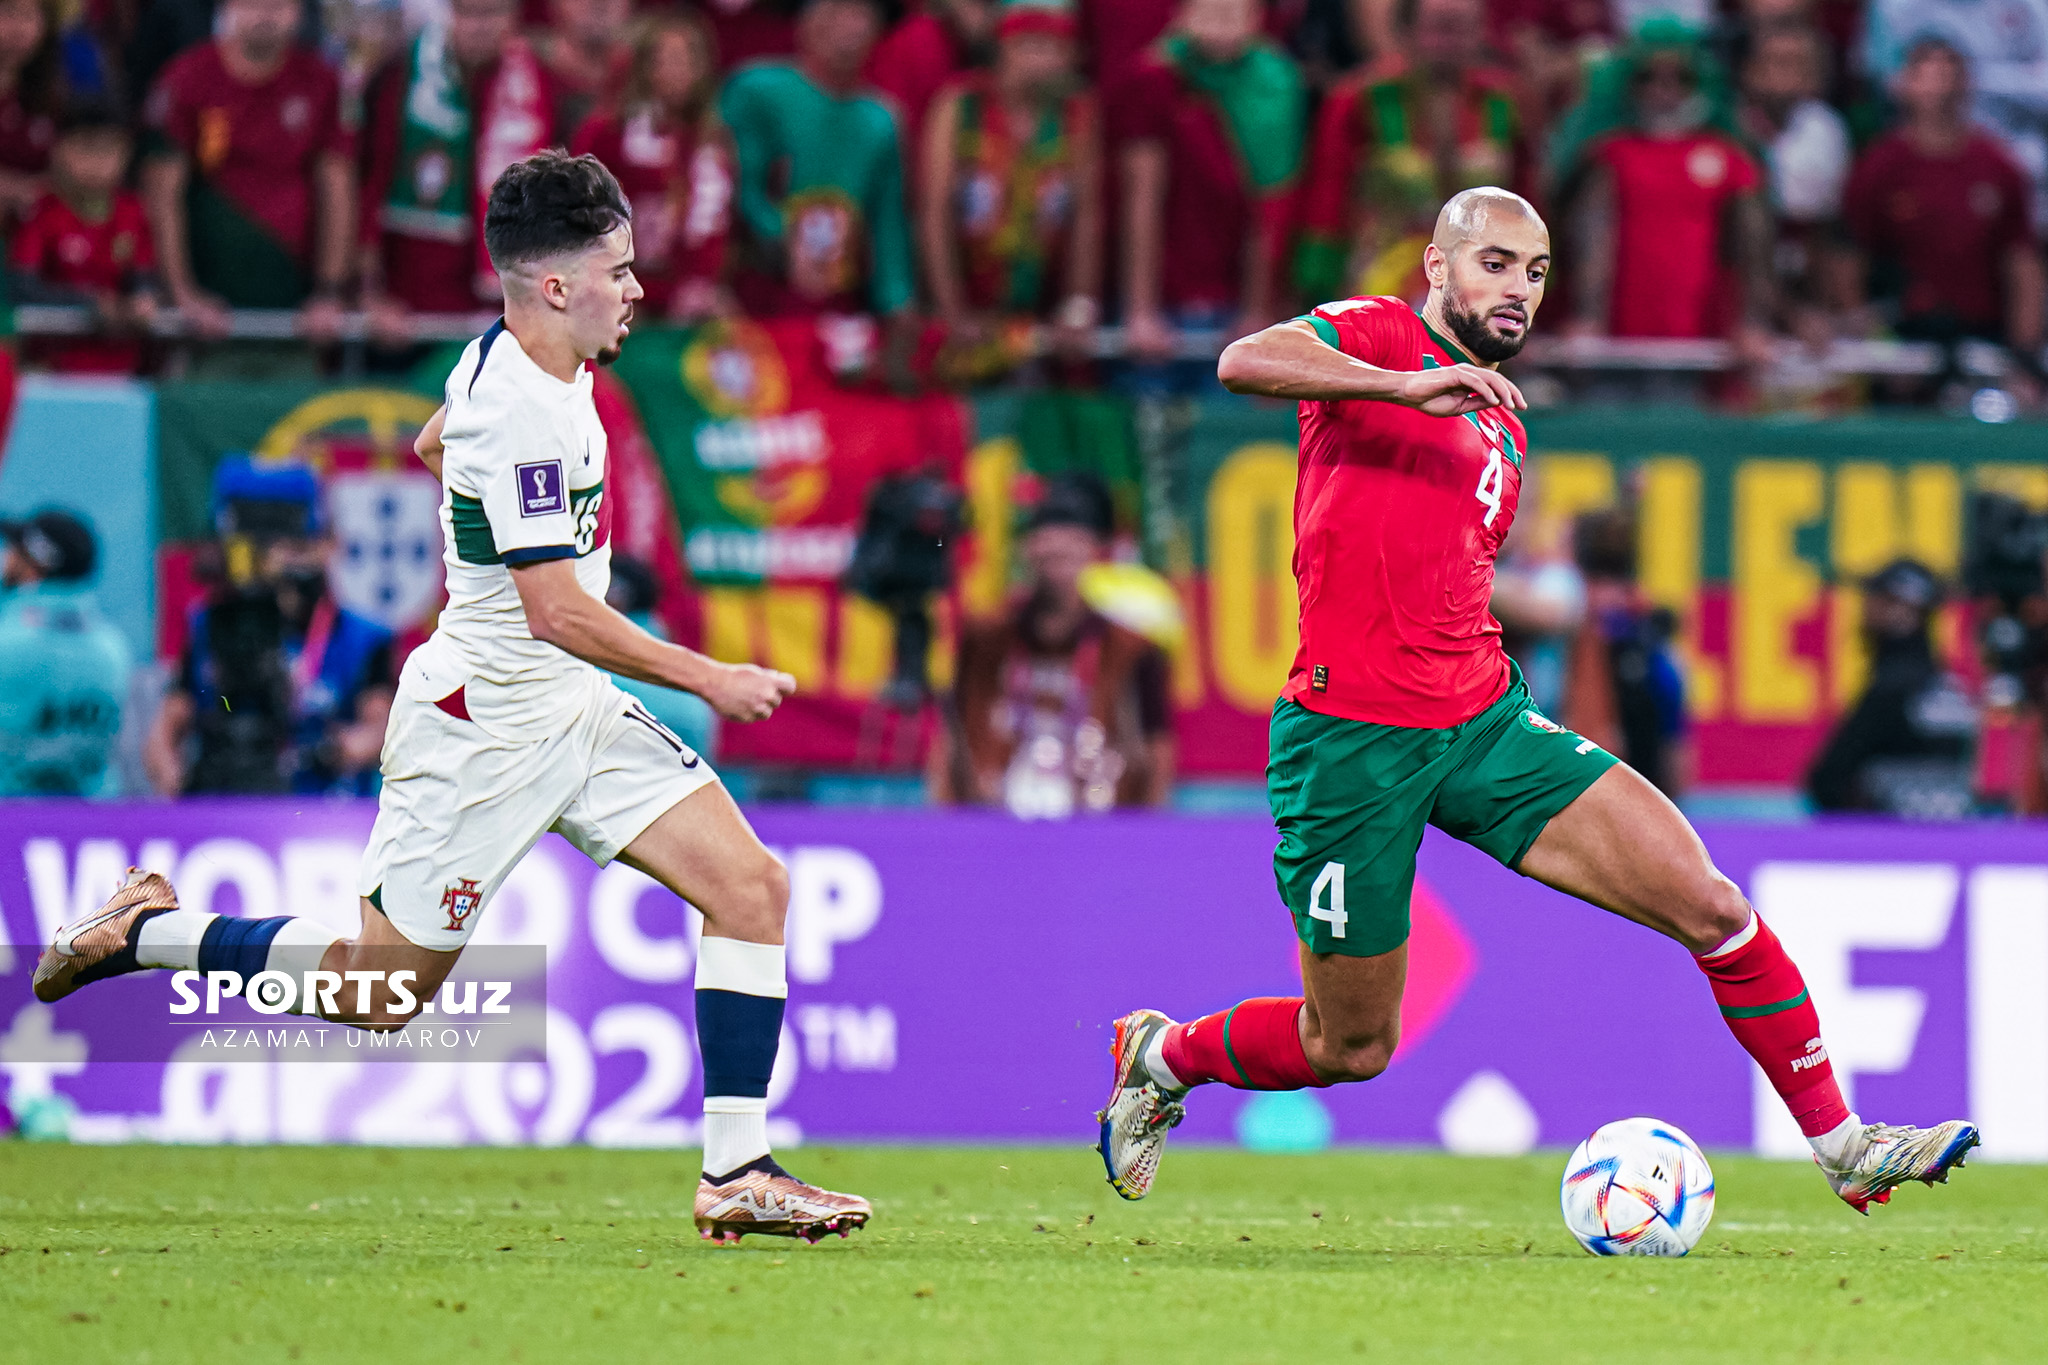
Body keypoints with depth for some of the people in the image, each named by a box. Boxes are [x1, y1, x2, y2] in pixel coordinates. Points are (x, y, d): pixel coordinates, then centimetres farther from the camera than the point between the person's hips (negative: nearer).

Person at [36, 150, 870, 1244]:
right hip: (480, 727, -9)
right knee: (383, 990, 3)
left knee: (752, 885, -5)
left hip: (569, 708, 9)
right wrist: (708, 681, -23)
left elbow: (434, 446, 25)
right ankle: (148, 931, 23)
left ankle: (736, 1173, -5)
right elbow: (556, 613, -28)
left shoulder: (503, 359, 3)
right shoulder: (523, 416, -25)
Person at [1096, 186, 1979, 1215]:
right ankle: (1161, 1055, 34)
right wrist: (1406, 386, -34)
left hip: (1484, 721, 6)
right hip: (1350, 737, -6)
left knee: (1711, 906, -9)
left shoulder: (1502, 425, 19)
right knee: (1350, 1049, 5)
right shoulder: (1371, 337, -3)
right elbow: (1243, 362, -24)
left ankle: (1842, 1146, -1)